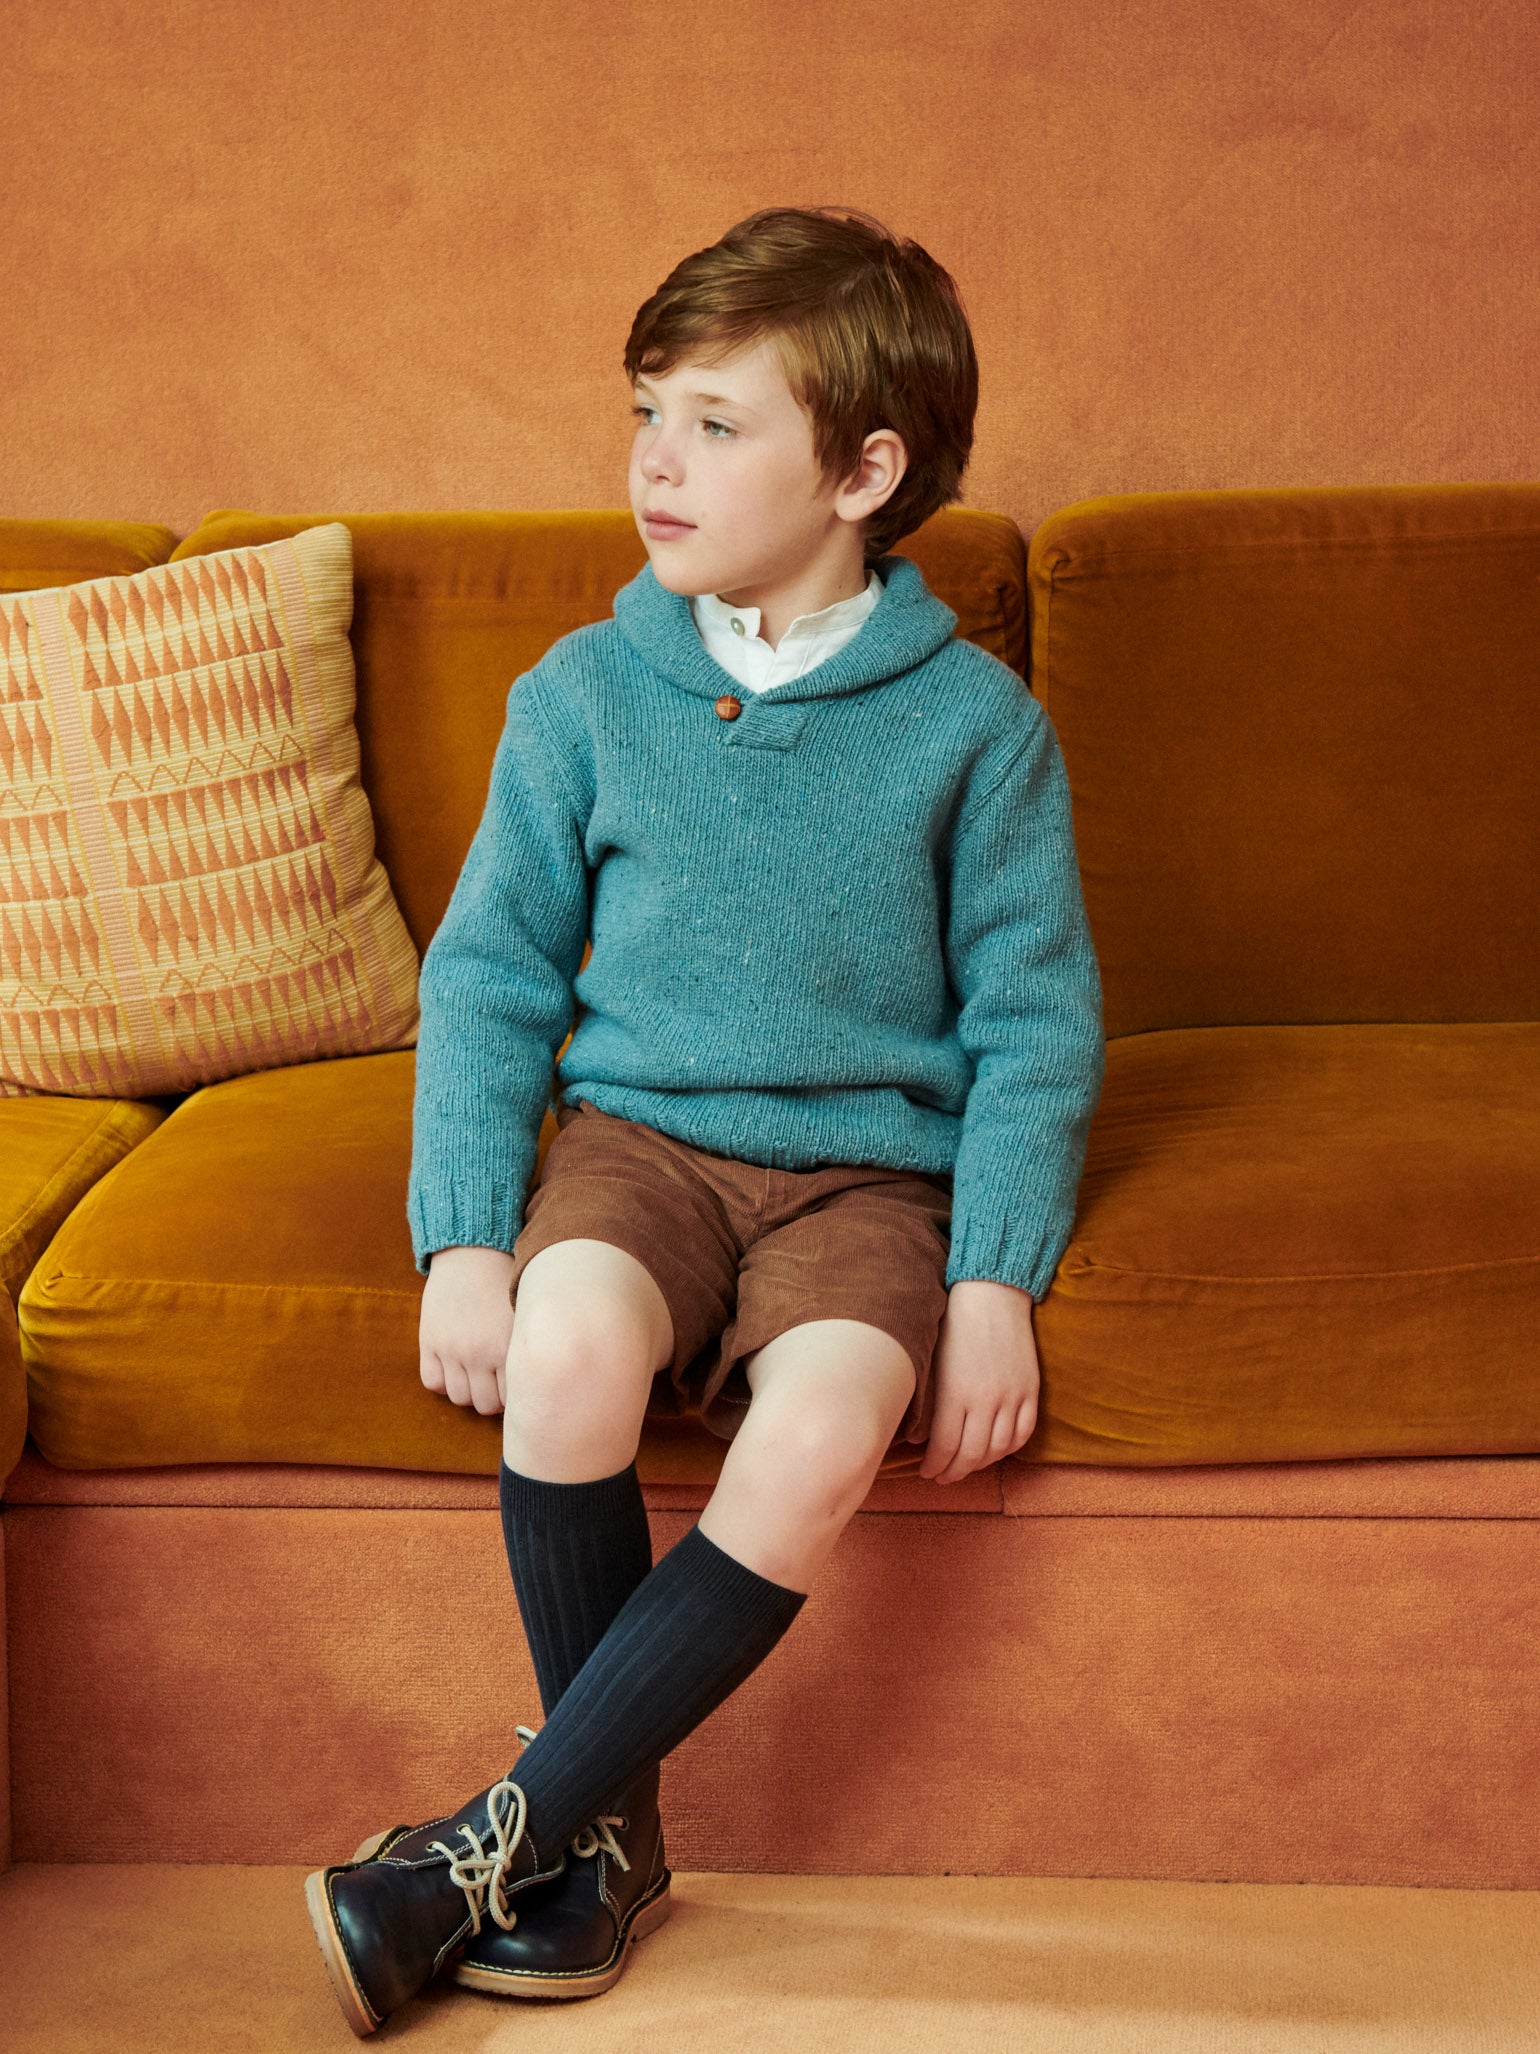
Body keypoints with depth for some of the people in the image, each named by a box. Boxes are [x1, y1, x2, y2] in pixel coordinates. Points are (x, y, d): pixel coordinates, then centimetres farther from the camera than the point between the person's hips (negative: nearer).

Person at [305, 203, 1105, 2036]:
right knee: (571, 1336, -32)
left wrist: (995, 1283, -11)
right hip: (638, 1128, 1)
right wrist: (465, 1240, -7)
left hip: (870, 1165, -1)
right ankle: (611, 1831, -11)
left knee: (821, 1434, -31)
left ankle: (509, 1834, -16)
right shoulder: (584, 693, 4)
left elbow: (1034, 1025, 1)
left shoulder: (975, 724, 0)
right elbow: (488, 975, 5)